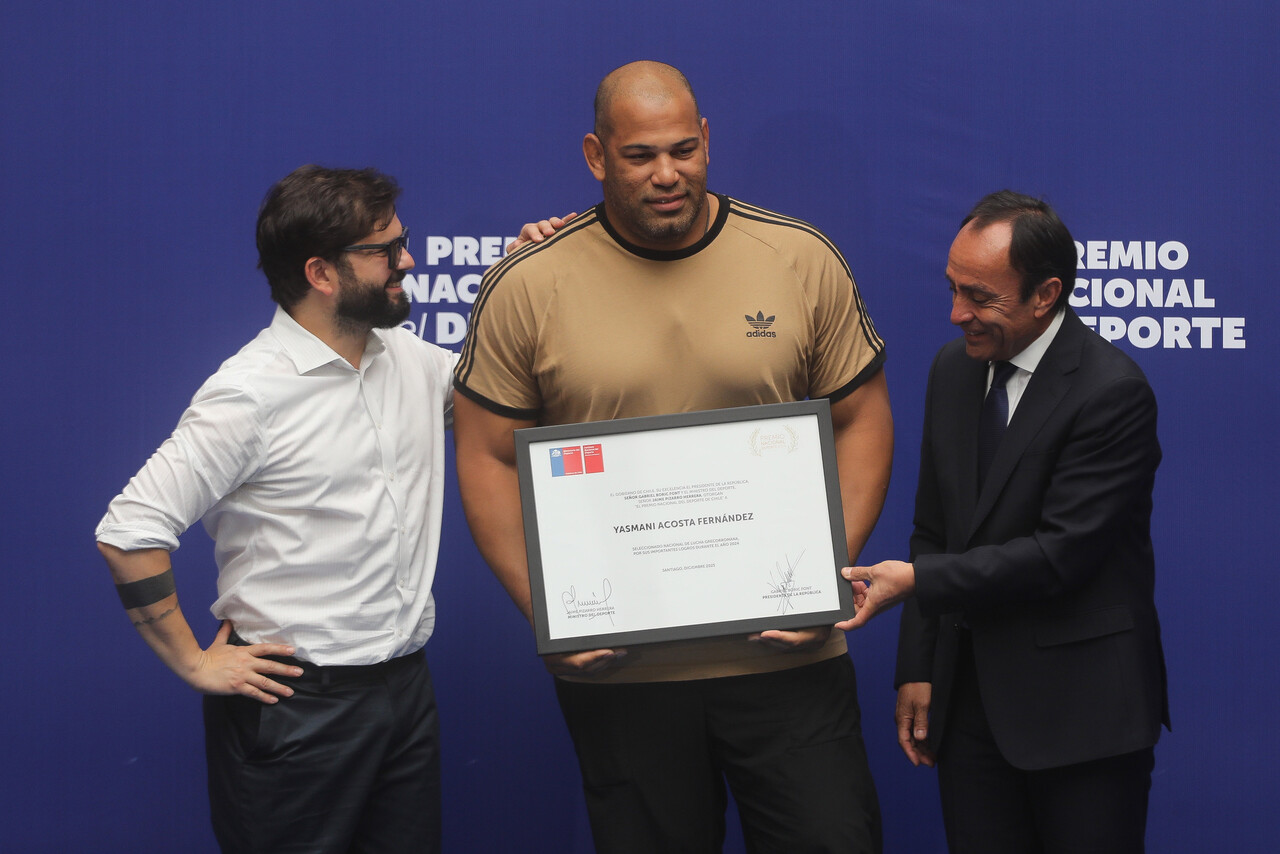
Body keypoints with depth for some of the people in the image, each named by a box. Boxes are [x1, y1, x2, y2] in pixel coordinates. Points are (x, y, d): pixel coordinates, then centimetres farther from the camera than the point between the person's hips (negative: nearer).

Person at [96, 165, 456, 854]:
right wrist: (194, 664, -12)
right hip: (297, 709, -6)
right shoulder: (252, 392, -15)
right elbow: (129, 533, -17)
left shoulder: (411, 360, 7)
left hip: (408, 688, 7)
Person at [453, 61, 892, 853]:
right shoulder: (526, 286, -3)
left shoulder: (803, 260, 0)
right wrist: (544, 608, -9)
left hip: (786, 651, 0)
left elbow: (862, 421, 4)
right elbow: (489, 459, 1)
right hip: (615, 662, 0)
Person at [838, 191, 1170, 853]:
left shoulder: (1113, 392, -15)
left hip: (1079, 707, -6)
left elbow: (1062, 554, -19)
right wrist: (917, 669, 7)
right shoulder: (952, 369, 7)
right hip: (969, 695, 6)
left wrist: (918, 579, -19)